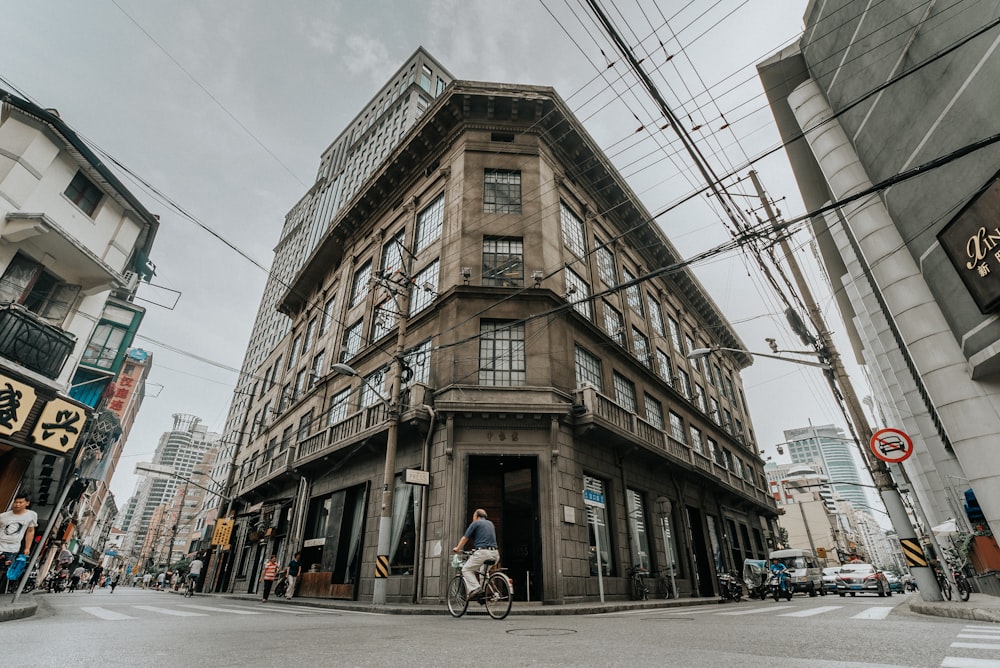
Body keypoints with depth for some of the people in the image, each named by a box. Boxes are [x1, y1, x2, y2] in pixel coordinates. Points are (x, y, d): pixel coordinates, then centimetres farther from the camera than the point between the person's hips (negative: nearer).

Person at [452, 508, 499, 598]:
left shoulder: (475, 523, 4)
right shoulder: (490, 523, 23)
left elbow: (465, 538, 6)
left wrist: (457, 549, 21)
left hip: (482, 552, -6)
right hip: (494, 553, 6)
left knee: (466, 570, 4)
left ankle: (474, 588, -16)